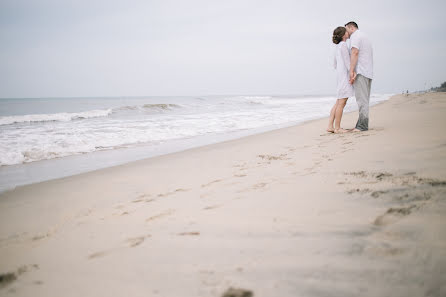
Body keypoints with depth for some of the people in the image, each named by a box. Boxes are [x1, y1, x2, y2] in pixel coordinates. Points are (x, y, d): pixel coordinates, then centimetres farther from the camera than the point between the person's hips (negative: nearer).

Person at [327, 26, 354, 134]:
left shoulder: (338, 47, 20)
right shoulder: (343, 45, -9)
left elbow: (335, 64, 24)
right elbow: (347, 61, -16)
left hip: (340, 75, 10)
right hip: (345, 76, -10)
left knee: (338, 103, 9)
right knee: (341, 103, -7)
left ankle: (330, 126, 6)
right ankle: (337, 128, -5)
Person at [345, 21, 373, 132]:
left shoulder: (355, 36, -2)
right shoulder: (365, 37, 28)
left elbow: (355, 52, -18)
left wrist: (351, 71, -23)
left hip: (360, 72, -10)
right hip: (368, 73, 10)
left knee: (361, 99, -12)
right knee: (364, 100, 6)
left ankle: (362, 125, -15)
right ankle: (361, 125, 5)